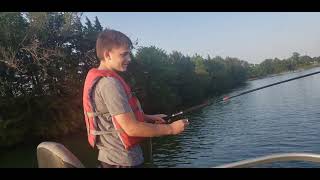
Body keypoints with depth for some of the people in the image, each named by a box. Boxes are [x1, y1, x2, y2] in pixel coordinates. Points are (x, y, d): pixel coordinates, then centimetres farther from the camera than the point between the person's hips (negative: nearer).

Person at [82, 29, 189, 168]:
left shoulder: (98, 78, 6)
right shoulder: (109, 83, -23)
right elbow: (131, 128, -26)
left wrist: (149, 118, 7)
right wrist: (170, 129, -16)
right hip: (123, 161, -9)